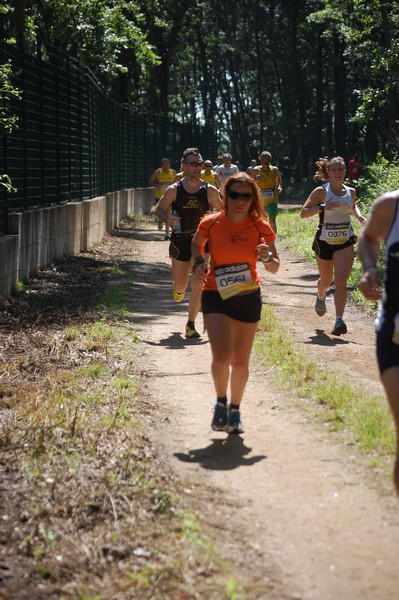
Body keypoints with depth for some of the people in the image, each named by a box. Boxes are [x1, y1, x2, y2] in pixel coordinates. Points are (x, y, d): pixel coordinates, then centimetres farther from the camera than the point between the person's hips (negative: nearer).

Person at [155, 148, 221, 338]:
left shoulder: (209, 191, -3)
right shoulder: (174, 190, -5)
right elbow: (159, 209, 6)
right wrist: (166, 218, -15)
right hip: (179, 242, 0)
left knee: (198, 283, -11)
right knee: (180, 285, 8)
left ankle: (191, 324, -2)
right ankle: (179, 290, 48)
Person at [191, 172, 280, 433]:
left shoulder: (261, 227, -7)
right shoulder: (211, 224, -9)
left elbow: (275, 268, 1)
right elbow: (196, 244, 15)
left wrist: (267, 257, -21)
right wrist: (199, 263, -4)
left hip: (248, 298, 2)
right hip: (216, 296, -2)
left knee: (240, 362, 9)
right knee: (222, 357, -18)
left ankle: (235, 410, 32)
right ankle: (221, 402, 11)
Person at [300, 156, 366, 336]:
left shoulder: (350, 192, 4)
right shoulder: (321, 191, -7)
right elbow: (303, 213, -11)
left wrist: (359, 216, 4)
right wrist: (322, 207, -26)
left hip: (346, 242, 1)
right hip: (324, 241, -1)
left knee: (341, 280, -15)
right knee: (325, 281, 16)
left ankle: (339, 321, -19)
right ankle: (320, 297, 52)